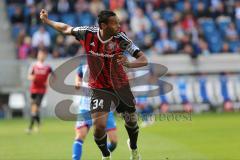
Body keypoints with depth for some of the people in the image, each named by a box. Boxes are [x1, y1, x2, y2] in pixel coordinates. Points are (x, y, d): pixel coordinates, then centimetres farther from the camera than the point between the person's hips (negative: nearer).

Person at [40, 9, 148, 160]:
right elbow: (66, 29, 2)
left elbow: (144, 60, -26)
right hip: (100, 87, -1)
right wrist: (47, 21, 7)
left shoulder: (121, 38, -22)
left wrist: (128, 64, -46)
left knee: (132, 122, 11)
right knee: (99, 126, -15)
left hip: (121, 85, 1)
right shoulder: (88, 34, -19)